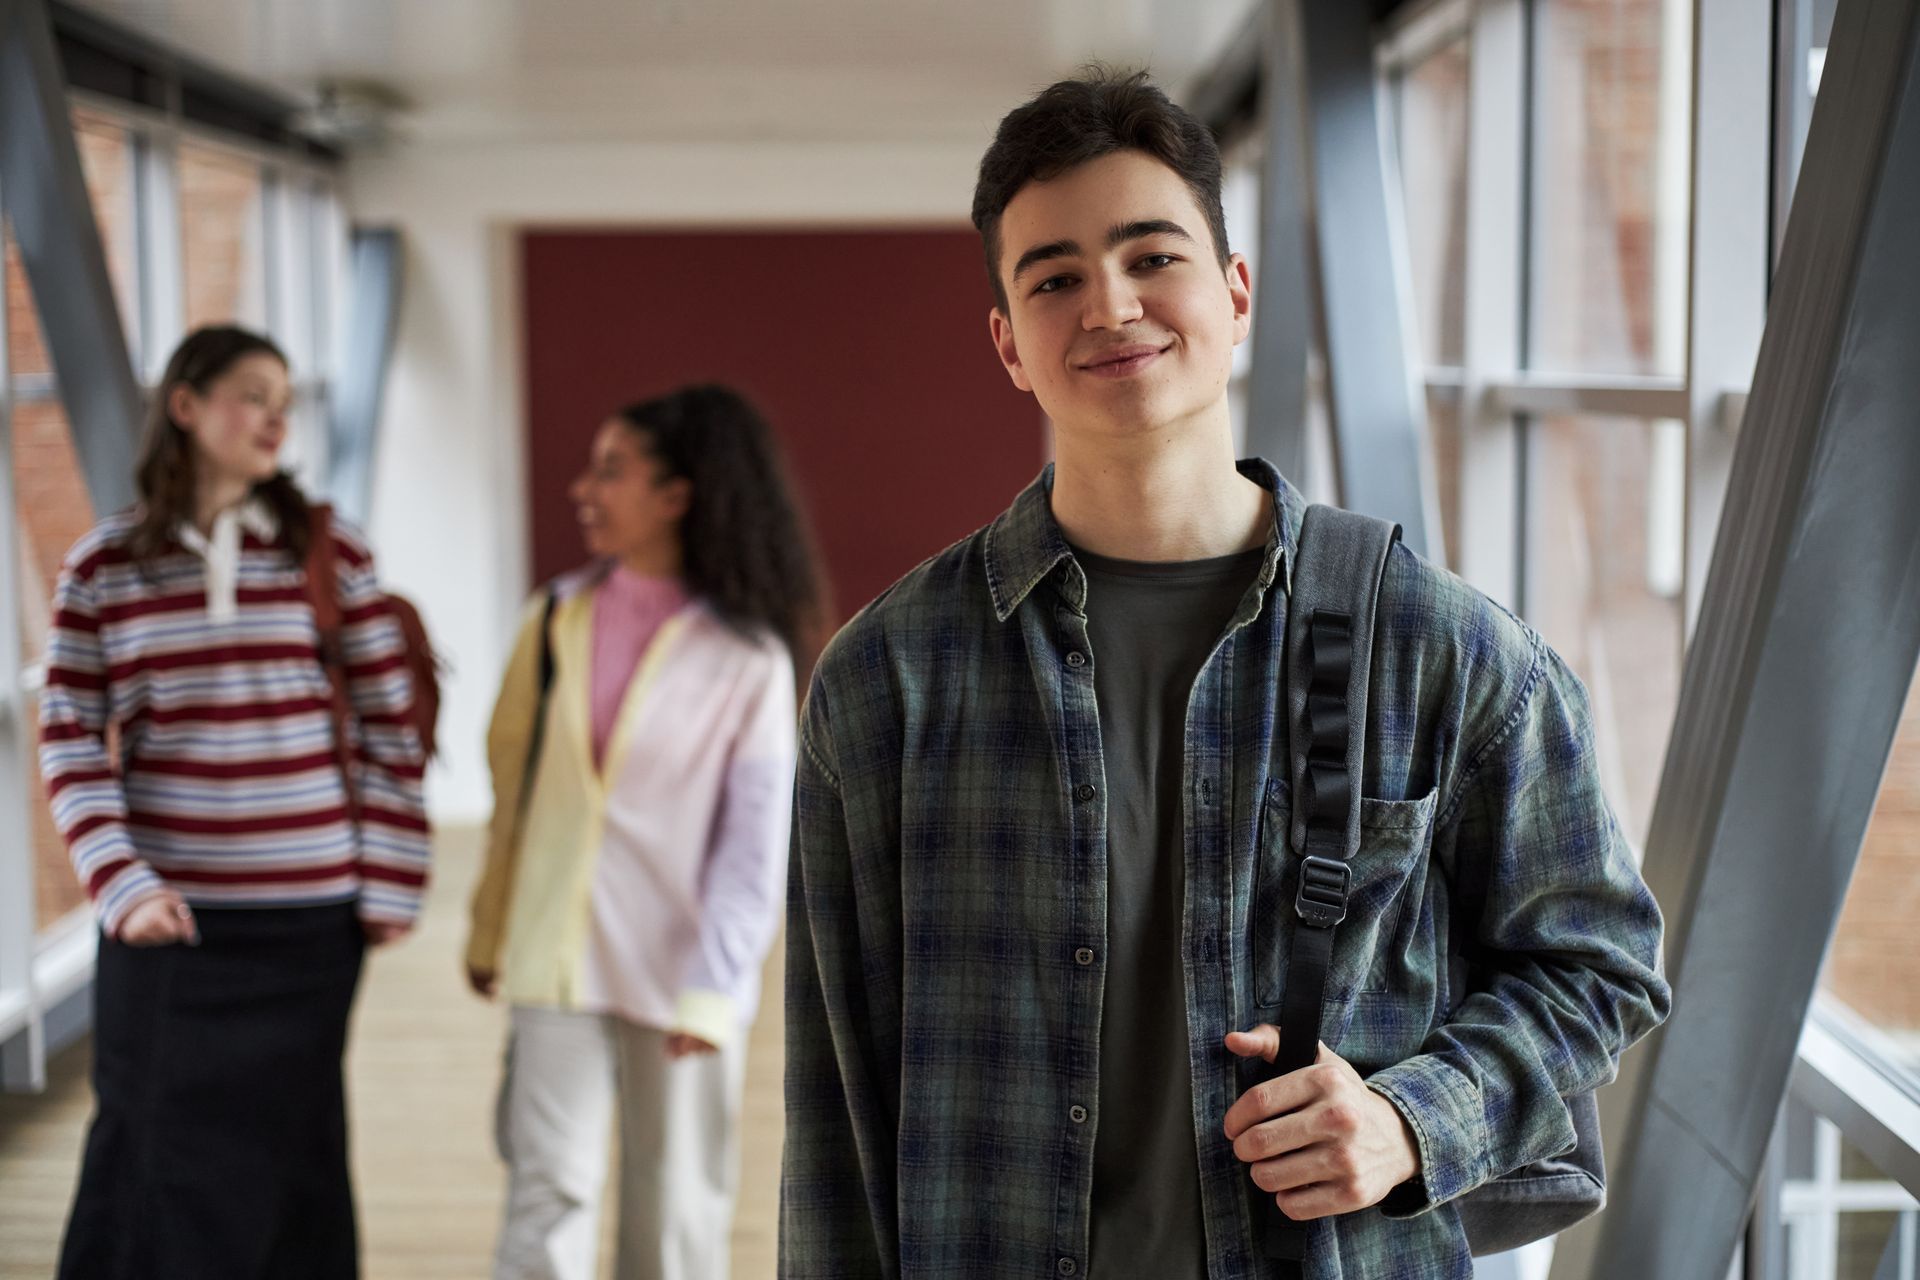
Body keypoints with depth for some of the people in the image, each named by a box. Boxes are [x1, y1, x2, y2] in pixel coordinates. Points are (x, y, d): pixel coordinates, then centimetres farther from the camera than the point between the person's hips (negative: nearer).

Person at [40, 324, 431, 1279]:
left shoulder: (329, 554, 1)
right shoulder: (100, 567, 2)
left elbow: (390, 728, 3)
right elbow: (70, 741, 1)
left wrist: (389, 883, 0)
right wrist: (121, 884, -10)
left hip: (308, 914, 0)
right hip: (165, 913, 0)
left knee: (286, 1159, 7)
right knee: (155, 1154, 6)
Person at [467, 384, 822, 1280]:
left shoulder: (748, 657, -7)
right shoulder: (555, 620, 2)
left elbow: (756, 840, -8)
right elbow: (512, 779, 8)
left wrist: (713, 988, -14)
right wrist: (489, 928, 10)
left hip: (678, 969, -2)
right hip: (556, 959, 2)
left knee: (675, 1207, 10)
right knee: (549, 1190, -1)